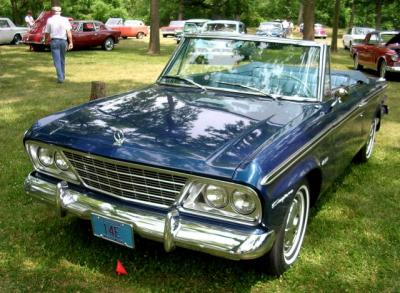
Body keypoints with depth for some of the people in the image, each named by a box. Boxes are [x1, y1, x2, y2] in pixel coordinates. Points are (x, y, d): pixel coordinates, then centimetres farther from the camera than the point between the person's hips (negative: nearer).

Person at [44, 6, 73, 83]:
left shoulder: (50, 20, 0)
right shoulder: (65, 19, 2)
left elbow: (47, 33, 4)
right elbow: (69, 32, -7)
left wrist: (46, 40, 22)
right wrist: (70, 42, -5)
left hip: (54, 41, -2)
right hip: (63, 41, 2)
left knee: (57, 61, -2)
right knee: (62, 60, 16)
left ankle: (60, 78, -11)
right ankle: (63, 76, 25)